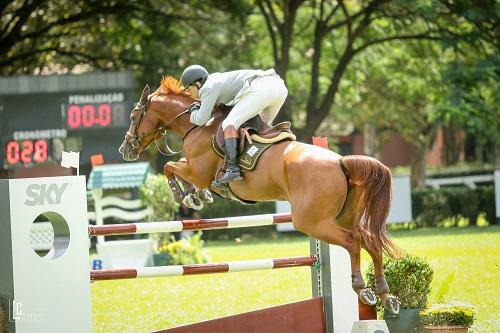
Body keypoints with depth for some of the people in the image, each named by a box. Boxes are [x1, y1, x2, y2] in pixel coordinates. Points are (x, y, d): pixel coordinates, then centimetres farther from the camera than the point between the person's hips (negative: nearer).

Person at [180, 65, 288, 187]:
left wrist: (194, 110, 23)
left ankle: (233, 169, -28)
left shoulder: (209, 87, 6)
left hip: (261, 89, -9)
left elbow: (201, 120, 2)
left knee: (230, 123, -12)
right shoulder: (219, 79, 34)